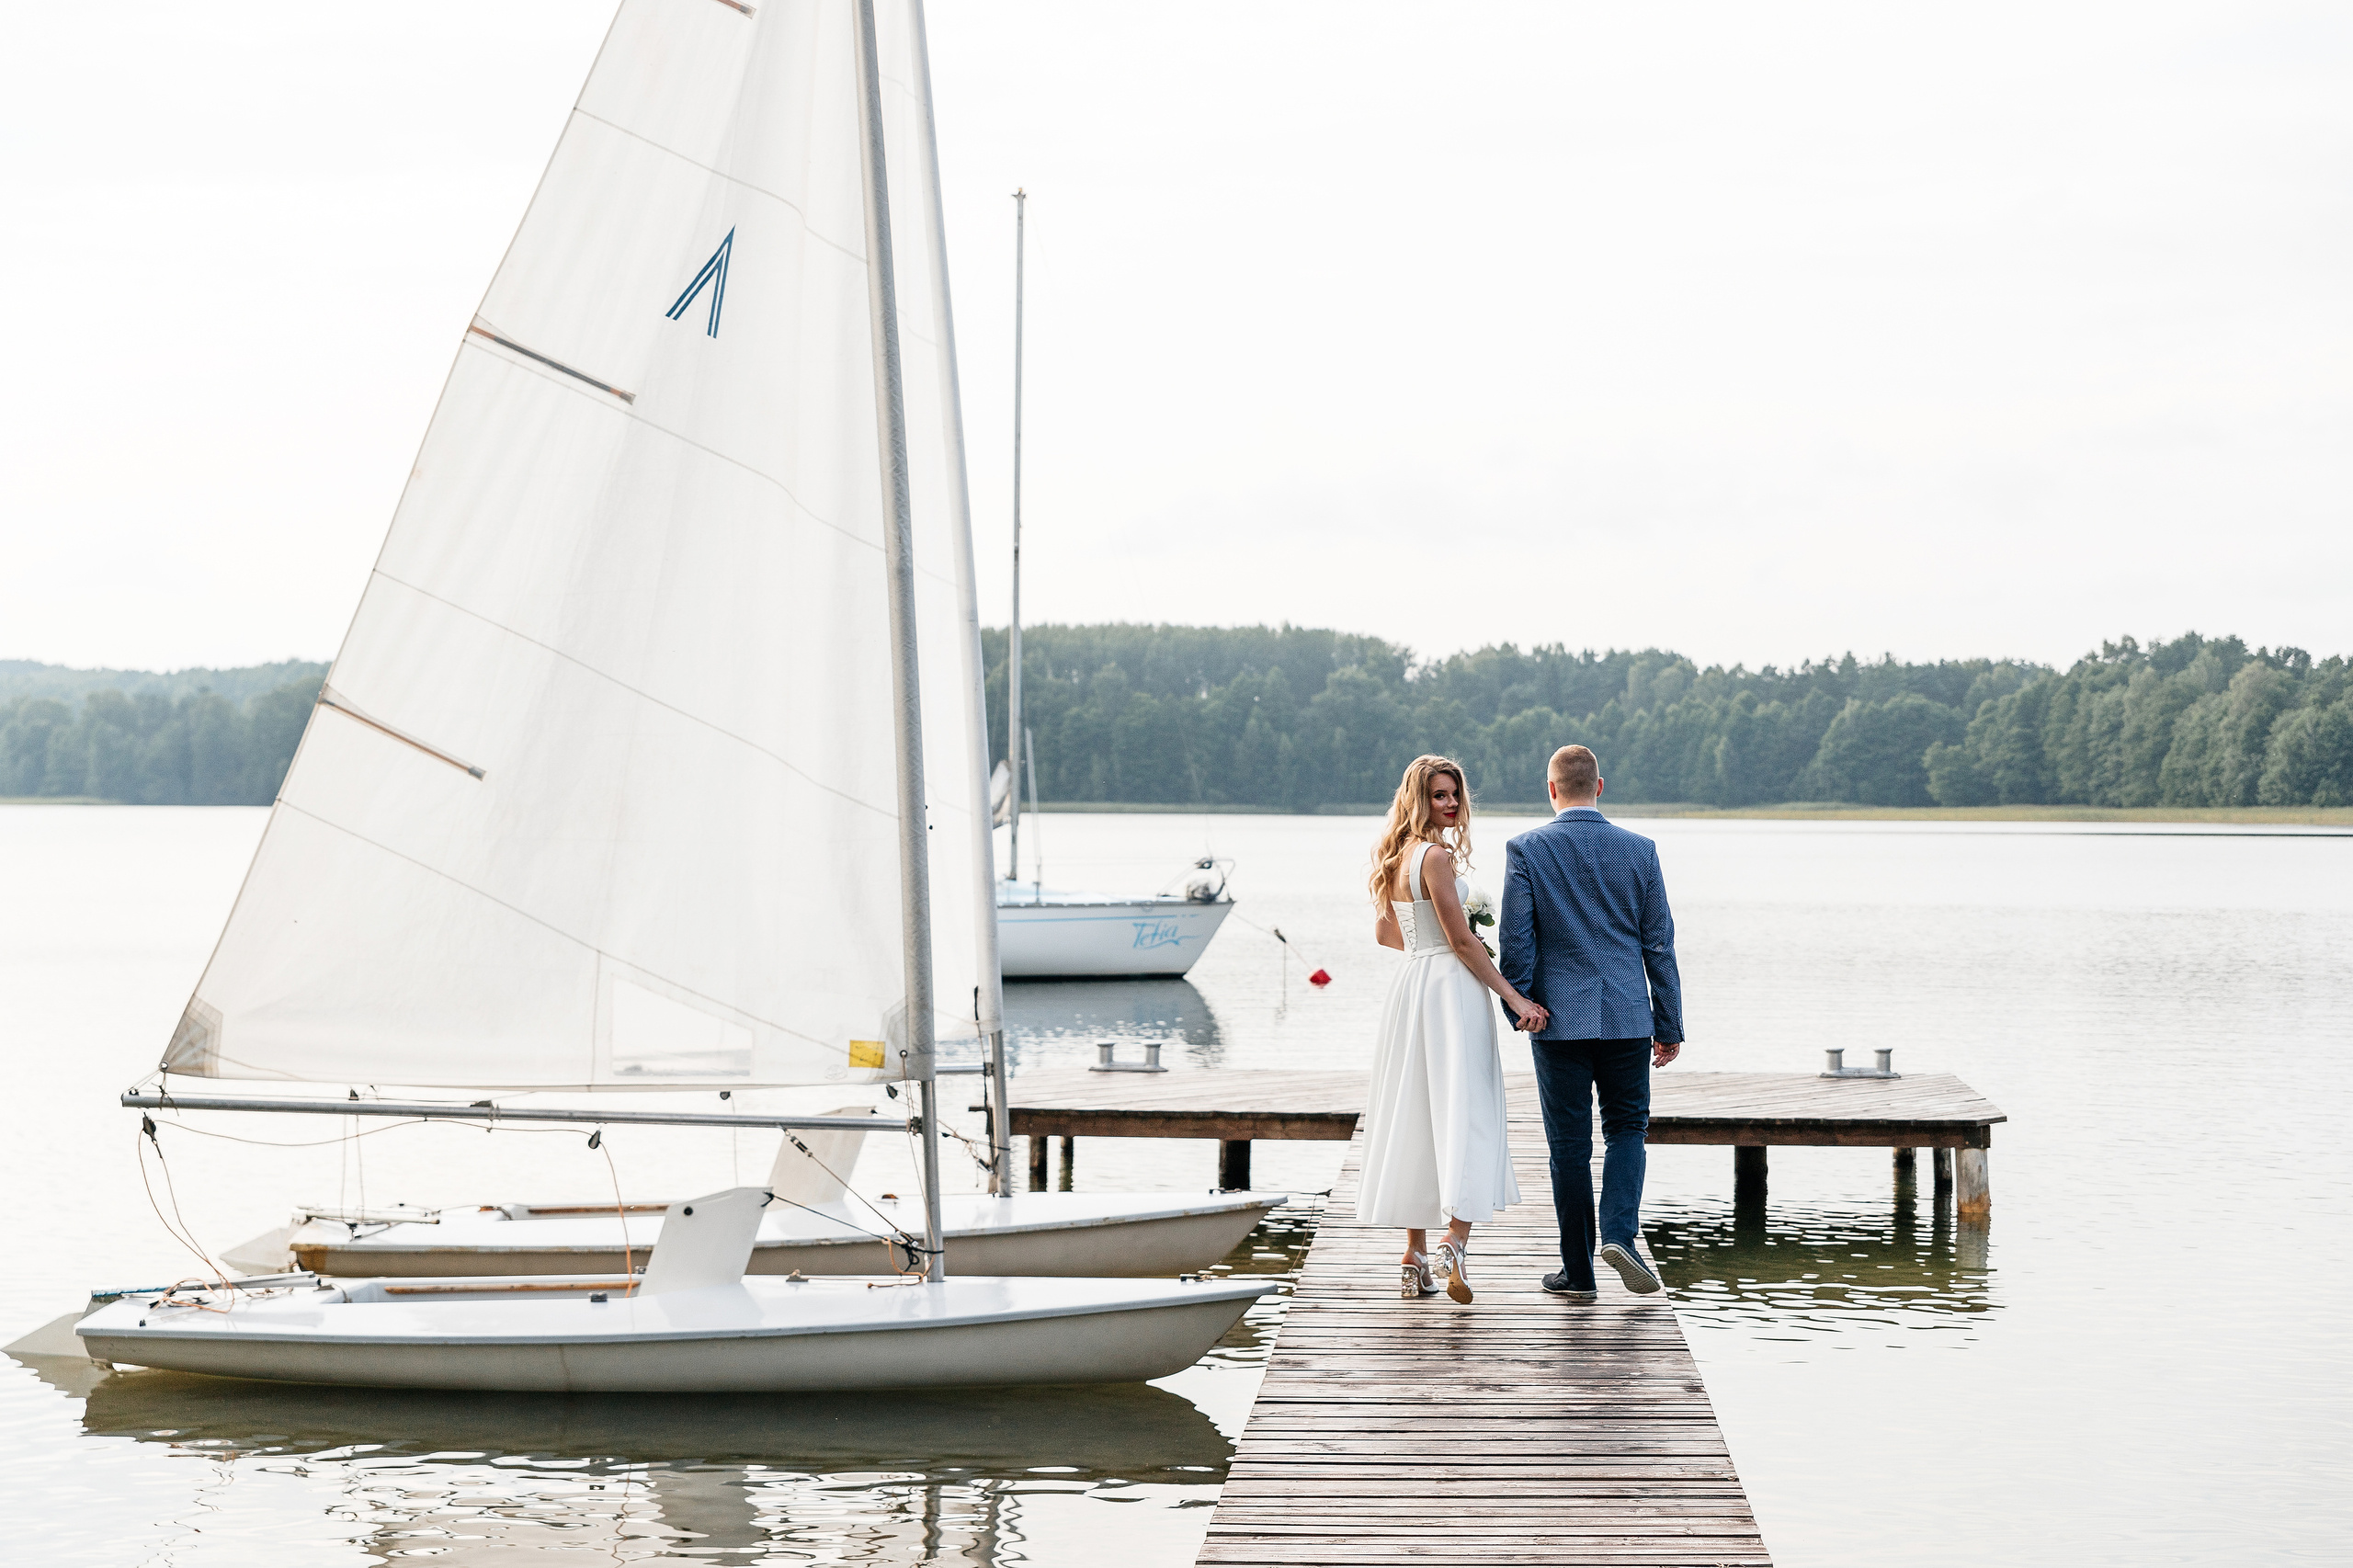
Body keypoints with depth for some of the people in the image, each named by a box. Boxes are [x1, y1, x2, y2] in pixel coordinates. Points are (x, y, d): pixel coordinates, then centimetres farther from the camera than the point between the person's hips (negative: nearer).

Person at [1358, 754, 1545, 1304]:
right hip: (1451, 989, -9)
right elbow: (1462, 940, -15)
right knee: (1464, 1115, -8)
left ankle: (1415, 1259, 13)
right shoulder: (1436, 856, -14)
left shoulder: (1397, 857, 12)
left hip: (1409, 988, 9)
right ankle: (1454, 1245, -19)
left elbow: (1385, 933, 22)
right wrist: (1514, 997, -12)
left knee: (1413, 1118, 10)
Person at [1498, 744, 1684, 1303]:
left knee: (1569, 1142, 5)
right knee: (1626, 1127, 14)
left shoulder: (1526, 849, -5)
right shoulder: (1639, 849, 1)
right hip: (1628, 1015, 1)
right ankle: (1619, 1232, -8)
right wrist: (1670, 1026, 8)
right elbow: (1659, 944, 3)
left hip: (1559, 1017, -1)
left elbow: (1515, 938, -8)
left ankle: (1578, 1271, 9)